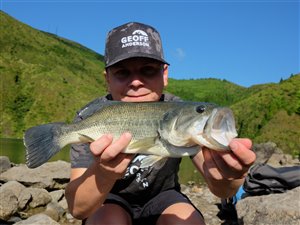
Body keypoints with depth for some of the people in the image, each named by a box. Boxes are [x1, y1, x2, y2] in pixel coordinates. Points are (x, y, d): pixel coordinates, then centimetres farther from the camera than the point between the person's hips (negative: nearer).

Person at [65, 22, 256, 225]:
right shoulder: (89, 119, -23)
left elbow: (220, 189, -31)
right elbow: (77, 208, -31)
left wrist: (227, 177, -55)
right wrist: (103, 172, -52)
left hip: (161, 197, 1)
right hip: (111, 200, 0)